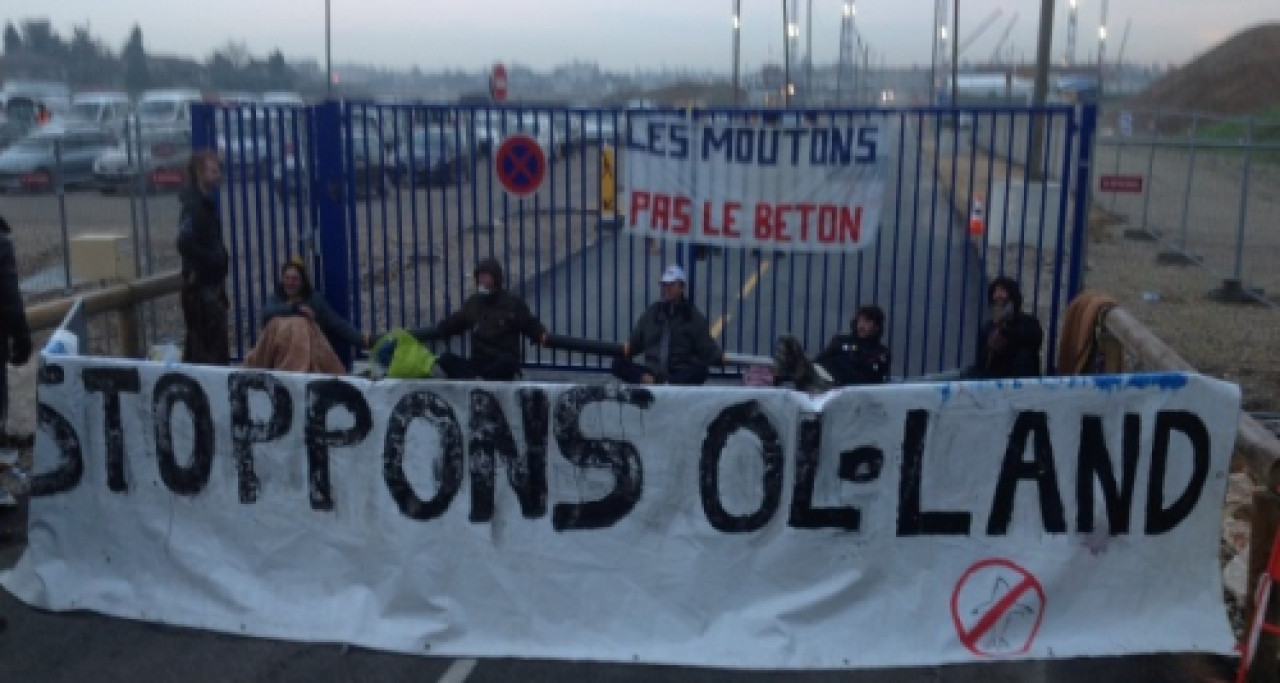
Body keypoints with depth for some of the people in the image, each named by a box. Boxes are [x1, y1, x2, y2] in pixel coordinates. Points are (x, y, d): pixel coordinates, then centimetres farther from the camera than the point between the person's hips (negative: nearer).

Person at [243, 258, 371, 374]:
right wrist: (296, 308, -12)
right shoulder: (275, 300, 23)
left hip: (310, 358, -1)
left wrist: (361, 339, -10)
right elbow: (267, 313, -3)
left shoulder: (315, 300, 18)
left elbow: (337, 324, 7)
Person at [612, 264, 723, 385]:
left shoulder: (694, 318, 7)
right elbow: (634, 344, 19)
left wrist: (720, 357, -17)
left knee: (699, 369, -35)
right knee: (618, 363, -20)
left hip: (681, 375, -2)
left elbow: (707, 348, 1)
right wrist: (626, 349, -2)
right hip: (651, 372, 2)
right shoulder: (650, 314, 15)